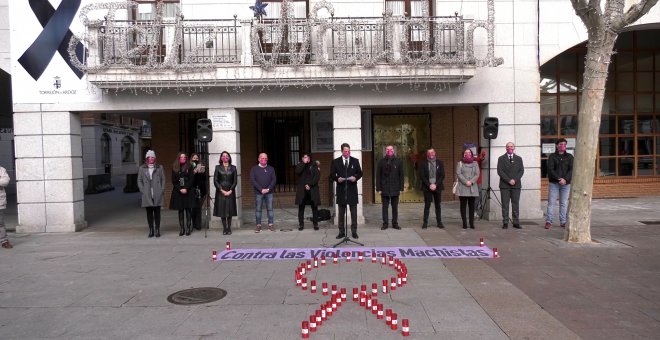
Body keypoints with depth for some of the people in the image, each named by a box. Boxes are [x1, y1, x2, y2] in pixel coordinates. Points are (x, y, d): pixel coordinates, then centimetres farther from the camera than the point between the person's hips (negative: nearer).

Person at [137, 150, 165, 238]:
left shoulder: (159, 167, 9)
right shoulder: (142, 168, 9)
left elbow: (163, 179, 8)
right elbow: (139, 181, 9)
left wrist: (162, 190, -2)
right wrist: (143, 191, -3)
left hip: (157, 195, -1)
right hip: (147, 195, 1)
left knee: (157, 212, 1)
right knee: (149, 213, 4)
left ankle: (157, 230, 7)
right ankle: (151, 230, 11)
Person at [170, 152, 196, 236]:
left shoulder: (189, 167, 3)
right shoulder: (174, 168, 8)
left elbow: (191, 180, -1)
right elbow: (173, 181, 5)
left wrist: (186, 188, -12)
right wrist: (180, 189, -7)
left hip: (188, 191, -2)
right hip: (178, 192, 2)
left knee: (188, 210, -2)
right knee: (180, 210, 4)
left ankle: (188, 228, 2)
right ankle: (181, 229, 7)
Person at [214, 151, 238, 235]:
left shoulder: (233, 168, 7)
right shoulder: (218, 167, 6)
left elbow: (235, 181, 3)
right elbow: (215, 181, 0)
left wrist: (230, 190, -9)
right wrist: (222, 190, -9)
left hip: (230, 192, 0)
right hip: (220, 192, 0)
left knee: (230, 210, 0)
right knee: (222, 210, 0)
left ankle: (229, 228, 7)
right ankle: (224, 228, 6)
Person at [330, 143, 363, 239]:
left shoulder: (355, 161, 7)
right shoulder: (335, 162, 4)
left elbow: (360, 173, 9)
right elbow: (332, 175, 4)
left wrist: (355, 177, -11)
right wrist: (337, 179, -16)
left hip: (352, 190, 0)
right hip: (341, 190, 0)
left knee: (354, 212, 3)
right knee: (341, 213, 6)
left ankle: (354, 231, 11)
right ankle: (341, 232, 12)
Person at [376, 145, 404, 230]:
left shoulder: (398, 161, 4)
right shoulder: (381, 162, 3)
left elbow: (401, 175, 4)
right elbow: (378, 176, 2)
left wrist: (401, 188, -1)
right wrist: (378, 188, -4)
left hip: (395, 189, 1)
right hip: (384, 189, 0)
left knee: (395, 207, 8)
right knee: (385, 207, 5)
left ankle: (395, 223, 17)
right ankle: (385, 223, 12)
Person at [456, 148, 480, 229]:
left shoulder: (475, 163, 13)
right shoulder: (460, 163, 8)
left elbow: (477, 174, 3)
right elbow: (458, 174, -3)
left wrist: (471, 181, -12)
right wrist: (466, 181, -14)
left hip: (473, 187, 1)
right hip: (462, 188, -1)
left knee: (472, 206, 1)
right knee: (463, 206, -1)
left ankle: (471, 223, 4)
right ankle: (464, 223, 2)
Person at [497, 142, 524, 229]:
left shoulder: (519, 158, 13)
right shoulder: (501, 159, 6)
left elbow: (521, 170, 6)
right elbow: (500, 171, -3)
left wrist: (515, 180, -10)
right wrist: (509, 180, -12)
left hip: (516, 185, 2)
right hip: (504, 185, -2)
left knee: (515, 204, 2)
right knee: (505, 205, -2)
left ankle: (516, 223, 5)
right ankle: (505, 223, 2)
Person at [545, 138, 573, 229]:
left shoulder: (569, 157, 10)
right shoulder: (552, 156, 4)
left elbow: (571, 169, 0)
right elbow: (550, 169, -6)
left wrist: (565, 179, -15)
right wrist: (558, 178, -18)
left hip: (566, 183, 2)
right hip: (553, 183, -2)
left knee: (564, 203, 5)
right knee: (551, 202, -3)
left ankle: (563, 222, 10)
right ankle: (548, 221, -2)